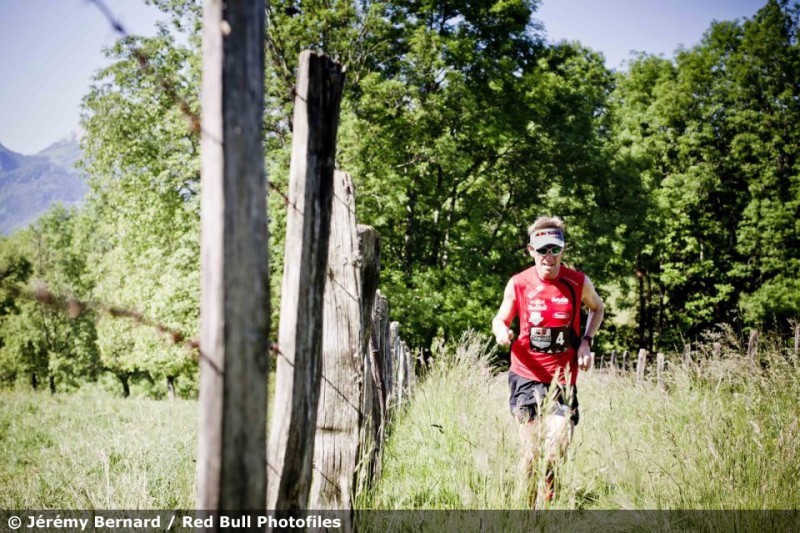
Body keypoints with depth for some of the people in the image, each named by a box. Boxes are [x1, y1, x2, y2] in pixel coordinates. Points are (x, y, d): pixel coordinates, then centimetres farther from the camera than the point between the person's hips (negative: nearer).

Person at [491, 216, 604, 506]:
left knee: (557, 450, -6)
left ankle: (547, 499, 21)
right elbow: (501, 319, 6)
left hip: (563, 378, 0)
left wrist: (586, 341, 1)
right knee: (531, 451, 2)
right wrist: (501, 331, -19)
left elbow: (597, 308, 17)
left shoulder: (579, 282, -4)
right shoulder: (518, 284, -5)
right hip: (527, 376, 0)